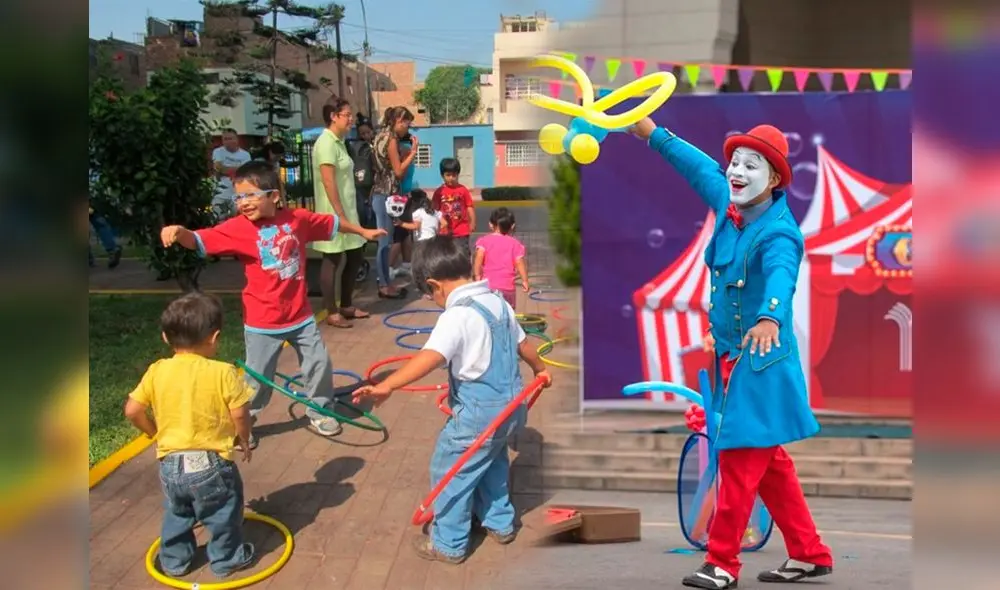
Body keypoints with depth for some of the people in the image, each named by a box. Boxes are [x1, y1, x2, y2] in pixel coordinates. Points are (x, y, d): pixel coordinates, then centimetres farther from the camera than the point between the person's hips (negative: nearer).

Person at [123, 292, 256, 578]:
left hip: (170, 463, 4)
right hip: (210, 463, -4)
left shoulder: (157, 371, -4)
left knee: (176, 514, 27)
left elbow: (132, 410, 0)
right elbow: (240, 414, -15)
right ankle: (226, 559, 32)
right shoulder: (223, 373, -16)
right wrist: (245, 441, 4)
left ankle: (174, 560, 40)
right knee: (223, 514, 18)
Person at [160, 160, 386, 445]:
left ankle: (318, 411, 36)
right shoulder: (238, 227, -13)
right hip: (262, 322, -3)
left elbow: (332, 222, 12)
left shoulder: (298, 218, -4)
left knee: (319, 363, 13)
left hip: (300, 315, 3)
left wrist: (363, 231, 23)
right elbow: (199, 240, -22)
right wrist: (179, 232, -45)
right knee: (257, 376, 6)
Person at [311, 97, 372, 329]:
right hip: (334, 211, -10)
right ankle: (332, 313, 9)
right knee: (332, 260, 0)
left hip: (348, 209, 10)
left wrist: (347, 213, 17)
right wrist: (340, 214, -21)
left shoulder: (339, 141, 13)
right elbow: (328, 182, -20)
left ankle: (346, 305, 26)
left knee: (356, 256, 14)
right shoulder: (326, 142, -15)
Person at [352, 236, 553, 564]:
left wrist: (386, 386, -44)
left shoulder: (457, 315, -22)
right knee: (492, 462, 30)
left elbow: (430, 357, -37)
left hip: (479, 412, -9)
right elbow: (522, 344, 18)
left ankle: (449, 544, 21)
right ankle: (499, 523, 45)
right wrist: (539, 369, 38)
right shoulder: (498, 302, 4)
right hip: (510, 405, 9)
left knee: (449, 471, 9)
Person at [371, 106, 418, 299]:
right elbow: (398, 172, -15)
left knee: (385, 241, 13)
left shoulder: (382, 135, 15)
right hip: (386, 195, -10)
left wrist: (408, 153, 11)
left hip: (380, 194, 10)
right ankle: (384, 286, 3)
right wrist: (413, 152, -7)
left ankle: (385, 282, 19)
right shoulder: (391, 138, -13)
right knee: (385, 242, -3)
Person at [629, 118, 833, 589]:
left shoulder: (778, 232, -18)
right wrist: (654, 134, 25)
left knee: (741, 460, -2)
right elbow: (700, 166, 20)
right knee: (768, 463, 16)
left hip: (760, 361, -9)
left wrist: (769, 318, -58)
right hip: (731, 357, 9)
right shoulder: (729, 207, 5)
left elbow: (781, 275, -38)